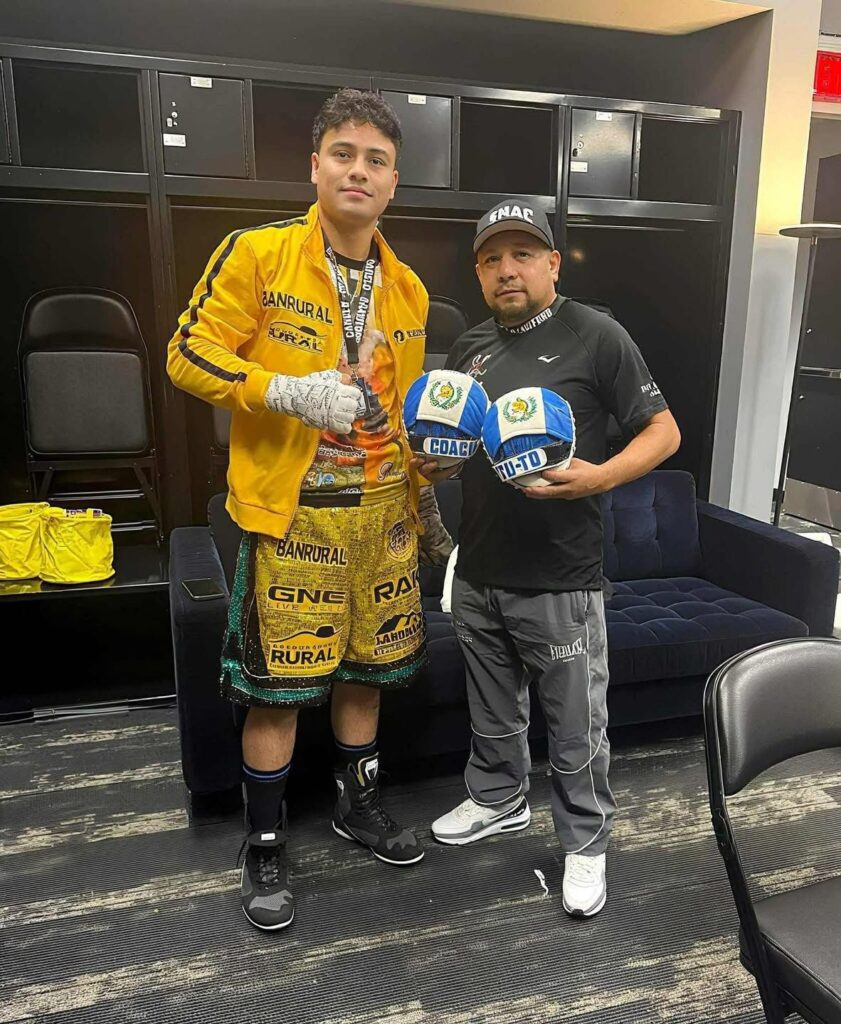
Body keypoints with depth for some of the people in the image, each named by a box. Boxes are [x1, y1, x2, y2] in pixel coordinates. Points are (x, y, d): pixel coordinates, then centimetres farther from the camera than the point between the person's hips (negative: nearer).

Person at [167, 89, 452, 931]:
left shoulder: (408, 288, 11)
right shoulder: (256, 254, -6)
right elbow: (189, 355, -9)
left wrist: (426, 502, 18)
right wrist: (291, 392, -21)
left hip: (383, 507, 5)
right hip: (292, 510, -5)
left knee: (366, 666, 16)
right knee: (278, 681, 4)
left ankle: (358, 802, 38)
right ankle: (265, 843, 24)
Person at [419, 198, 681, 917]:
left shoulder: (595, 336, -7)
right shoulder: (469, 349, 11)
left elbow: (663, 431, -6)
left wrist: (600, 477, -23)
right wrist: (434, 462, 0)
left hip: (560, 581, -5)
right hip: (478, 575, 6)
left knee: (576, 728, 7)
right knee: (493, 714, 22)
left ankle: (585, 844, 28)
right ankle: (498, 800, 45)